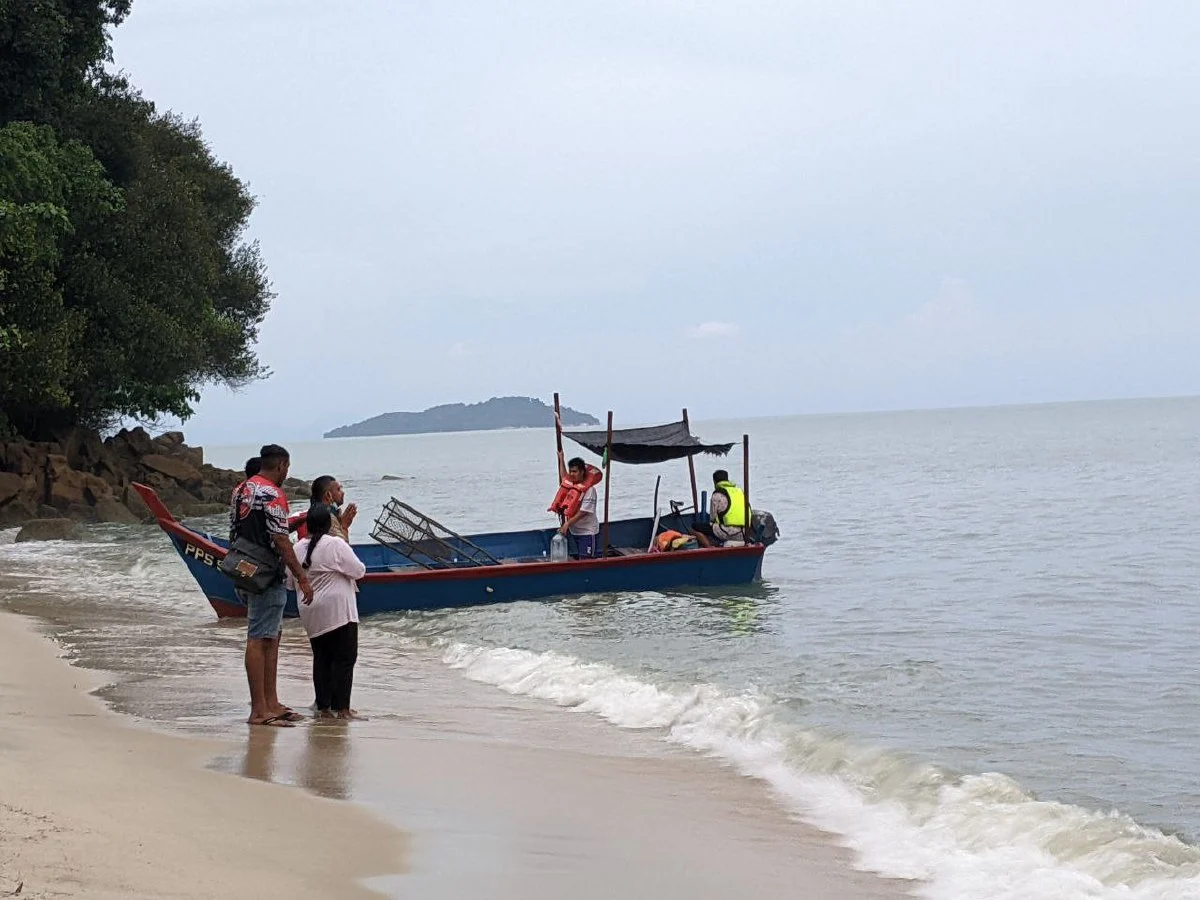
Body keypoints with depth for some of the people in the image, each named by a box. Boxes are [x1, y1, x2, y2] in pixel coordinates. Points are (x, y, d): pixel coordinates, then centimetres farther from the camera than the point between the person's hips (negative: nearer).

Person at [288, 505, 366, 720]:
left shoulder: (299, 548, 6)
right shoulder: (335, 545, -13)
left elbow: (288, 579, 11)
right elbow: (358, 571, -8)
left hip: (311, 614, 6)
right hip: (338, 611, -6)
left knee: (321, 658, 12)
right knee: (344, 658, -1)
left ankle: (323, 707, 11)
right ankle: (341, 708, -4)